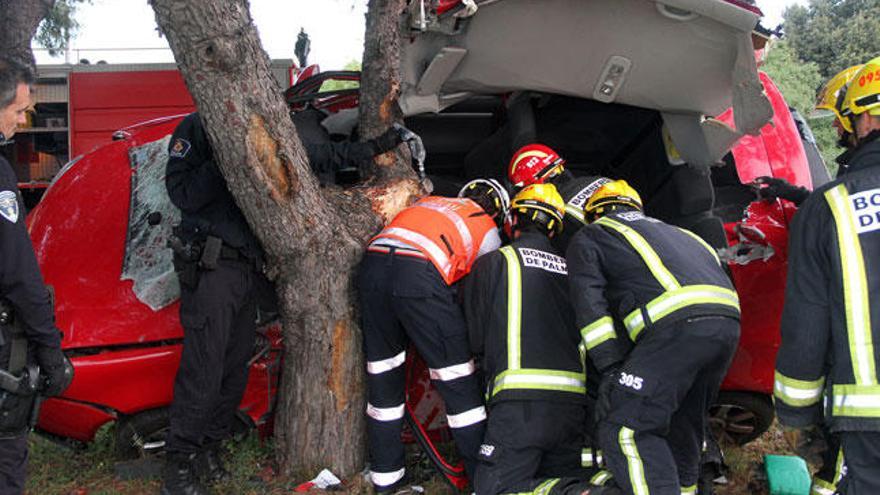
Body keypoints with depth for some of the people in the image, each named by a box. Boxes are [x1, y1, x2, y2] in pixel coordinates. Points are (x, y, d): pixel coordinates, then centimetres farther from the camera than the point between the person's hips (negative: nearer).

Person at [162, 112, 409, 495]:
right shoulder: (197, 128, -2)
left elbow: (320, 158, 24)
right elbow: (182, 193, -13)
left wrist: (376, 147, 21)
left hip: (249, 270, 7)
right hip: (211, 265, -6)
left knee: (235, 369, 8)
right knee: (203, 370, -8)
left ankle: (208, 450, 21)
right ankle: (179, 464, 3)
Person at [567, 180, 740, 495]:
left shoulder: (588, 237, 20)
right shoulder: (668, 231, 40)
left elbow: (590, 306, 5)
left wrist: (611, 368, 2)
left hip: (678, 323, -7)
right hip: (729, 319, 8)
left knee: (626, 430, -6)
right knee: (681, 425, 22)